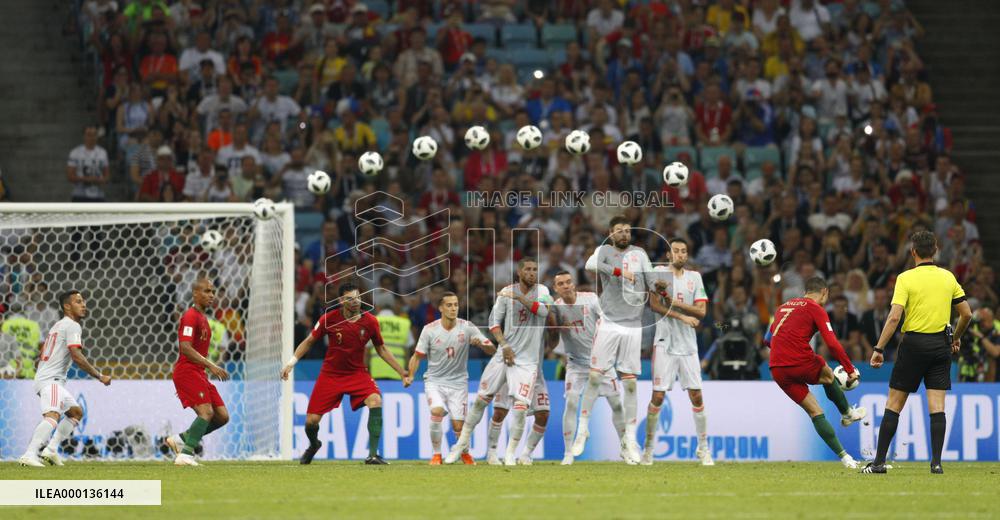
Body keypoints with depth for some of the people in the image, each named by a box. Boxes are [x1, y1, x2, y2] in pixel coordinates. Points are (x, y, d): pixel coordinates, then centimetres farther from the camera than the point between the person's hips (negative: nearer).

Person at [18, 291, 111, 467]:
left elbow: (41, 356, 29)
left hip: (42, 378, 10)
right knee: (53, 415, -30)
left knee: (76, 411, 24)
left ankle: (51, 449, 12)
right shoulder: (72, 326, -7)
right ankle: (29, 455, -47)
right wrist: (100, 376, -14)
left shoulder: (57, 326, 24)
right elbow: (76, 356, -19)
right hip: (51, 380, -10)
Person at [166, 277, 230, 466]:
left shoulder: (202, 317, 20)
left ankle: (182, 439, 10)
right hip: (187, 371, -9)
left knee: (222, 416, 3)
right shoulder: (190, 316, -10)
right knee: (206, 412, -22)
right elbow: (186, 347, -21)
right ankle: (186, 454, -22)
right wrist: (210, 365, -24)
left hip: (198, 373, 9)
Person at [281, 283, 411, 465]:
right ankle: (314, 444, 37)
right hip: (330, 374, 0)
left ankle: (373, 454, -26)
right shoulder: (329, 319, -12)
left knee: (375, 401, -29)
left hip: (357, 373, 0)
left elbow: (381, 349, 6)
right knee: (311, 421, -2)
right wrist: (291, 362, -7)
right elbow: (309, 342, 2)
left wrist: (402, 372, 4)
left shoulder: (370, 322, -8)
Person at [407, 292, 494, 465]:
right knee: (437, 410, -28)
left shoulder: (467, 328, -6)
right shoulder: (430, 329, -6)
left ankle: (465, 453, 28)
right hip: (434, 381, -1)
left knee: (458, 425, -4)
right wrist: (410, 376, -16)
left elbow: (492, 350, -8)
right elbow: (417, 356, 0)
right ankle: (436, 455, -11)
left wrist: (480, 343, -30)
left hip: (458, 382, 1)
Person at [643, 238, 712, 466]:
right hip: (665, 342, -3)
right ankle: (649, 447, 5)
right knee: (658, 396, -5)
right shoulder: (660, 272, 1)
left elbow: (701, 311, 1)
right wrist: (682, 317, -16)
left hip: (688, 345, 3)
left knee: (696, 395, 0)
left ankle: (703, 447, 10)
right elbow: (654, 305, -11)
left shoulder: (695, 277, 10)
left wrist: (675, 302, -11)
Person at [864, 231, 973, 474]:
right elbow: (967, 313, 10)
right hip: (941, 344, 3)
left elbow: (894, 317, -14)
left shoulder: (906, 278, -7)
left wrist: (879, 349, -11)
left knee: (894, 404, 4)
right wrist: (956, 338, 27)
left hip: (913, 344, -3)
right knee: (937, 406, 2)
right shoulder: (948, 277, 5)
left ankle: (879, 461, 4)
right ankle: (936, 462, -6)